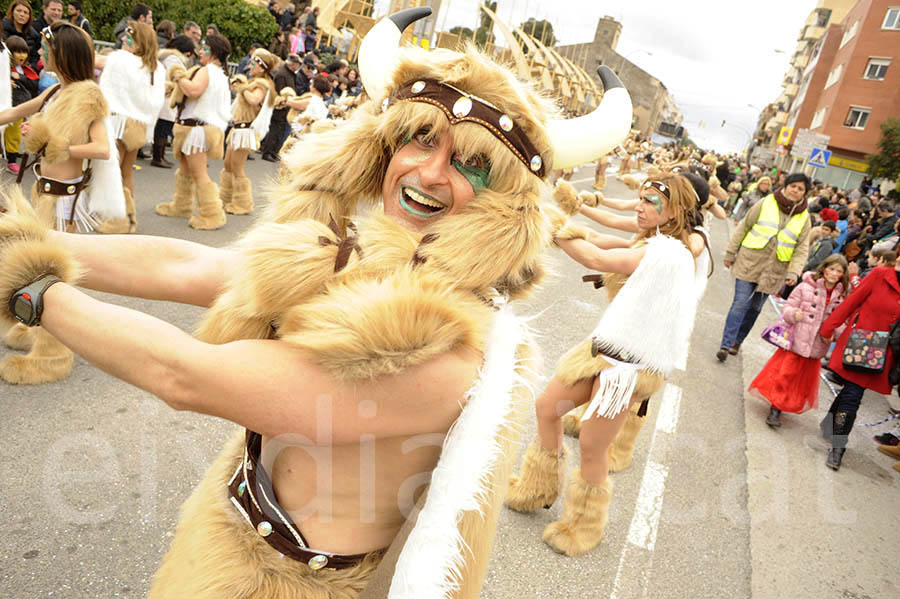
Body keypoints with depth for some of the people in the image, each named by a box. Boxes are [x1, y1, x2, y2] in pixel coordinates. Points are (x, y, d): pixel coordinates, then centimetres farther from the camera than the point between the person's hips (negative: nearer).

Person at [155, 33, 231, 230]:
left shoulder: (207, 70, -13)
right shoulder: (220, 74, 17)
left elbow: (194, 90, -30)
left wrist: (179, 77, -13)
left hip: (196, 127, -11)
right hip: (196, 125, 11)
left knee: (199, 174, -8)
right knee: (185, 170, 20)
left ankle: (211, 215, -5)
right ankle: (181, 206, 32)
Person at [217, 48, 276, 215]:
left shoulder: (262, 84, -12)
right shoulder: (255, 82, 18)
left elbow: (253, 100, -31)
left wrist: (244, 89, -15)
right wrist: (242, 88, 3)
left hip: (247, 129, -10)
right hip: (239, 127, 10)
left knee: (236, 169, -4)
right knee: (228, 165, 16)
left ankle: (242, 204, 8)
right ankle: (225, 199, 28)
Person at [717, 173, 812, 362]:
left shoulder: (804, 218, 6)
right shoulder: (766, 203, 1)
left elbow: (802, 249, 5)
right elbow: (743, 227, 5)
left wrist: (794, 273, -8)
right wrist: (730, 253, 3)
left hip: (773, 271, 3)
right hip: (749, 263, -2)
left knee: (755, 308, 8)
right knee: (741, 303, -10)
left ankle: (737, 341, 24)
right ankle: (725, 345, -8)